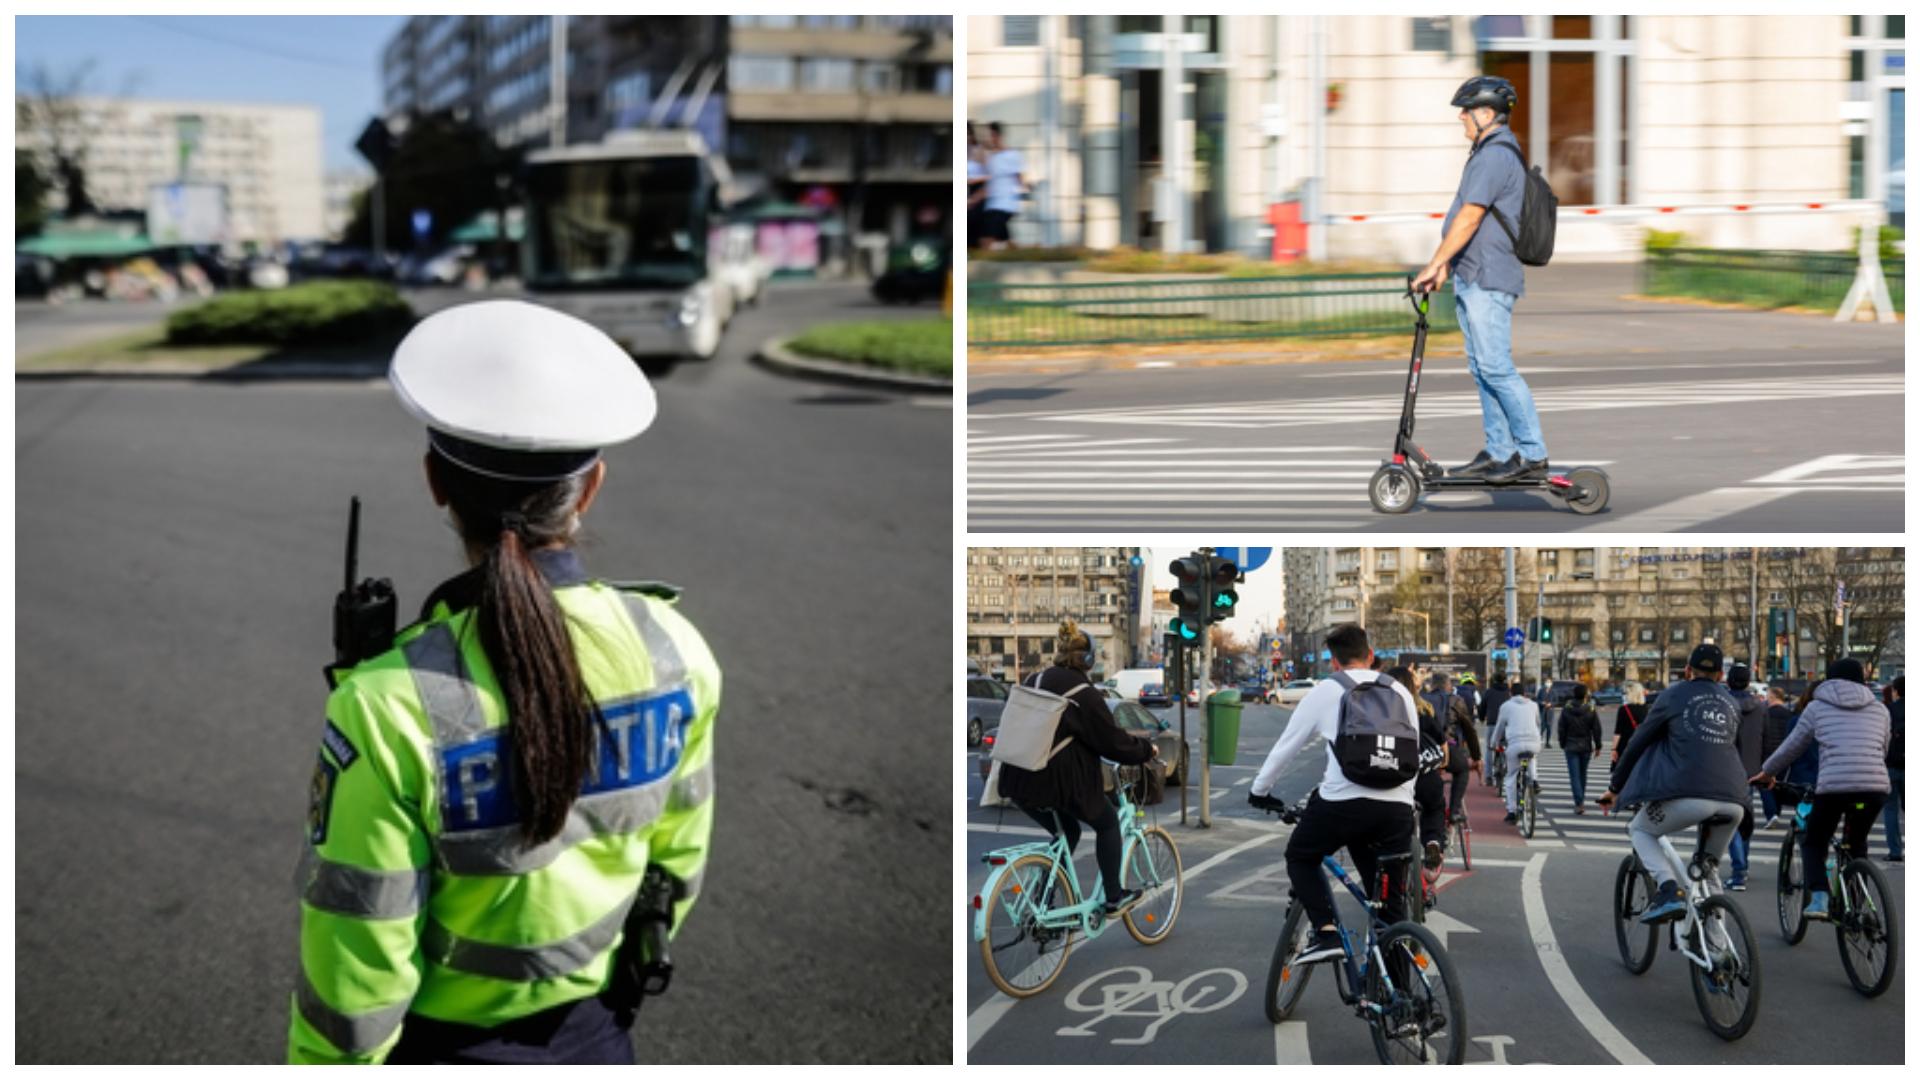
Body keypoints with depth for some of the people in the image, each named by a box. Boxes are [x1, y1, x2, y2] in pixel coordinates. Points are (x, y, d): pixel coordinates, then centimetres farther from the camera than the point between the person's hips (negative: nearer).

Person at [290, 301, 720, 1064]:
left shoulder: (391, 707, -30)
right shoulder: (670, 651, -16)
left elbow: (353, 966, -21)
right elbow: (675, 859, 0)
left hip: (442, 1048, -3)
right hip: (596, 1036, 4)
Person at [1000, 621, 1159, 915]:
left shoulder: (1034, 681, 10)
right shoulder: (1083, 693, -11)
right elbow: (1113, 740, -8)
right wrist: (1146, 748, 9)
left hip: (1020, 782, 7)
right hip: (1062, 782, -7)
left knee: (1067, 832, 25)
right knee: (1107, 823, 17)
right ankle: (1114, 898, 18)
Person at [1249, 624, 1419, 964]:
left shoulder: (1325, 691, 8)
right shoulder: (1399, 691, 18)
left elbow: (1285, 747, 15)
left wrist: (1259, 790, 29)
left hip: (1344, 803, -3)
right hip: (1397, 808, 3)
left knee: (1300, 858, 21)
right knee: (1392, 898, 12)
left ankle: (1326, 932, 1)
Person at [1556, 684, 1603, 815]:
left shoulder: (1566, 710, -5)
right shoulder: (1591, 711, -5)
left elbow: (1562, 730, 1)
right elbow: (1596, 730, -2)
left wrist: (1562, 745, 12)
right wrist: (1597, 746, 7)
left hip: (1571, 747, -2)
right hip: (1586, 747, 2)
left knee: (1574, 775, -4)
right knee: (1583, 774, 18)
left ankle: (1579, 803, -16)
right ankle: (1581, 800, 29)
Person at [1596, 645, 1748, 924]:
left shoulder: (1674, 695, 11)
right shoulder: (1731, 703, 23)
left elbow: (1638, 742, 14)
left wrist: (1615, 787, 23)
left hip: (1687, 796, -5)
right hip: (1731, 803, 5)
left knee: (1639, 831, 19)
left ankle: (1669, 891, -5)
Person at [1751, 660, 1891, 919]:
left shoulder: (1817, 707, 13)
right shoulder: (1879, 710, 20)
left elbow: (1792, 746, 19)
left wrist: (1766, 772, 35)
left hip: (1833, 785, -3)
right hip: (1875, 787, 3)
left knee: (1813, 842, 15)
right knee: (1857, 844, 25)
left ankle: (1818, 898, -7)